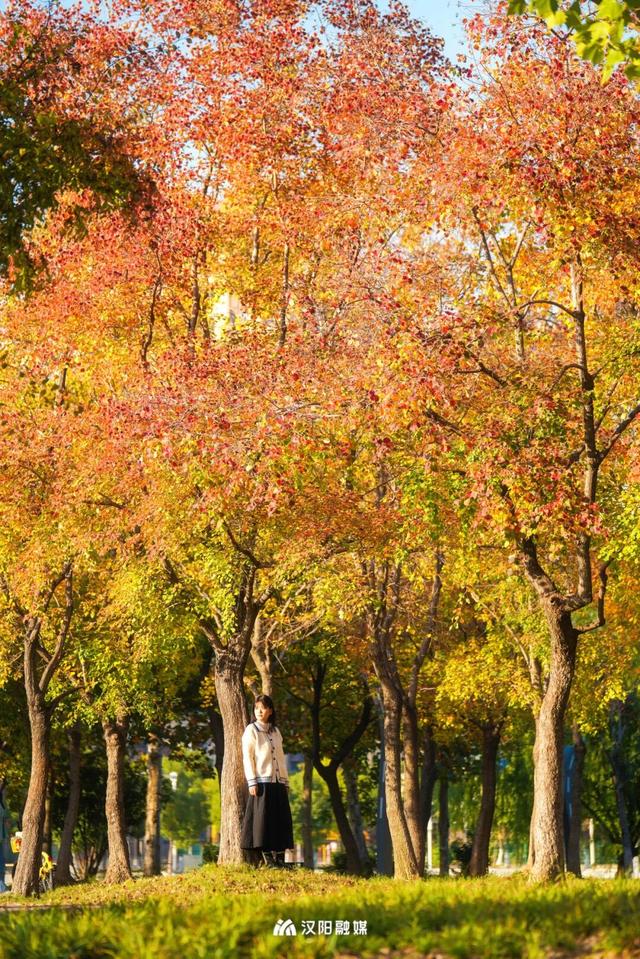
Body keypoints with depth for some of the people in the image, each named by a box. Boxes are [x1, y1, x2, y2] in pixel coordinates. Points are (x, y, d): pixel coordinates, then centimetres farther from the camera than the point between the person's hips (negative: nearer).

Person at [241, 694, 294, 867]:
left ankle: (280, 858, 4)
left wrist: (286, 782, 12)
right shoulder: (251, 730, 1)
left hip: (278, 782, 5)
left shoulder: (276, 731, 16)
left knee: (281, 820, 2)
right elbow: (247, 757, -4)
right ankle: (267, 858, -6)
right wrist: (252, 782, -13)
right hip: (262, 781, -5)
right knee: (263, 819, -7)